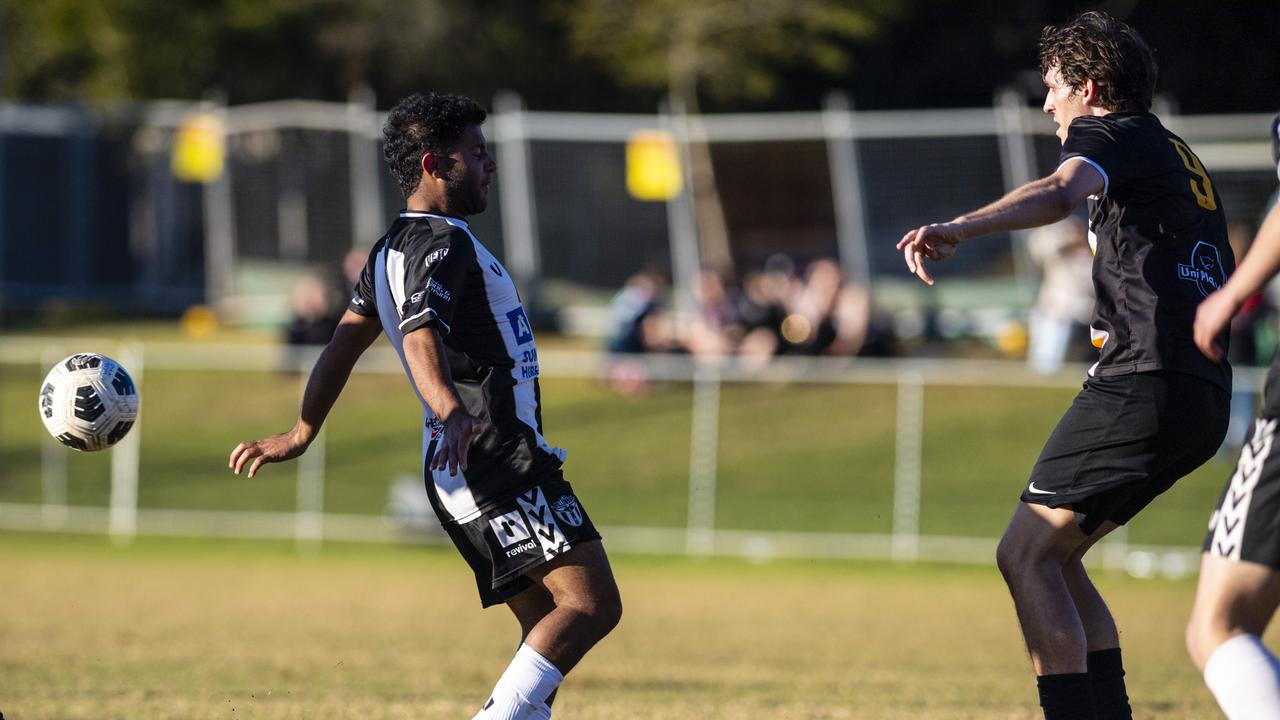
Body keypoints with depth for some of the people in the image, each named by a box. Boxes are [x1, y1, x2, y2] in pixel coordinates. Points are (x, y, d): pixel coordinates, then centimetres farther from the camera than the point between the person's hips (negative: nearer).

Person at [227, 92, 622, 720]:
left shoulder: (394, 248, 18)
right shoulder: (442, 242, -13)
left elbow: (346, 341, 24)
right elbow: (421, 337, -30)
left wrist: (299, 435, 31)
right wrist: (451, 413, -47)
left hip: (467, 471, 10)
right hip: (498, 463, -10)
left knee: (548, 626, 10)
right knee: (592, 603, -18)